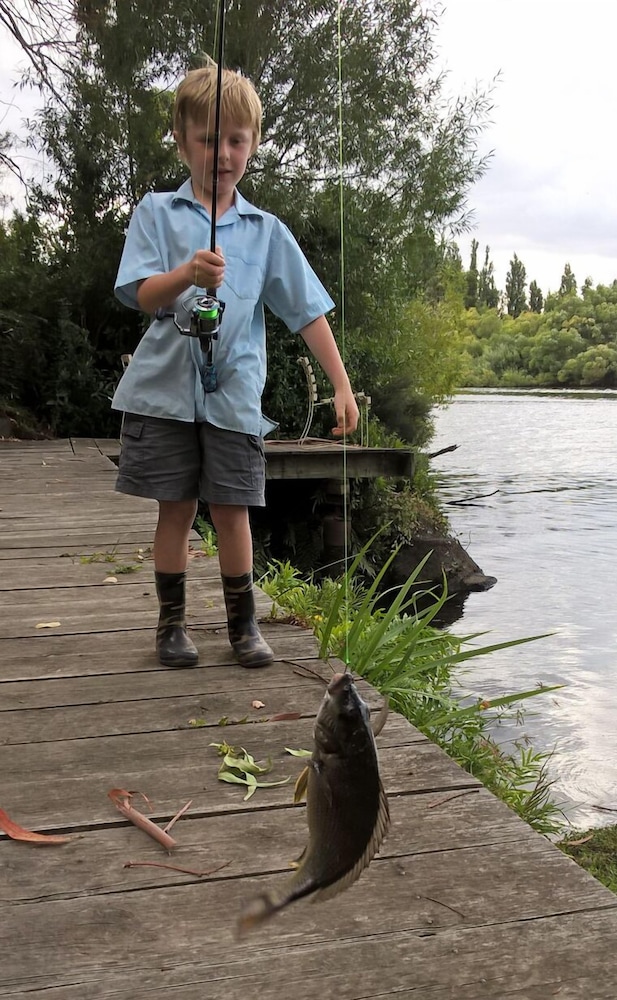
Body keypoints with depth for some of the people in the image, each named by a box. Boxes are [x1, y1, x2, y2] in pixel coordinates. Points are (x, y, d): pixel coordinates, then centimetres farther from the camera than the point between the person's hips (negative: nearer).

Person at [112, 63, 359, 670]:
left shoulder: (266, 231, 9)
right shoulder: (157, 212, 5)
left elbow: (308, 312, 7)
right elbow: (143, 296, -7)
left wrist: (342, 386, 1)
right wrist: (187, 273, -28)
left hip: (234, 392, 1)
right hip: (165, 388, 0)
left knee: (231, 509, 3)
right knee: (175, 508, 6)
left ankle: (243, 624, 18)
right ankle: (172, 622, 20)